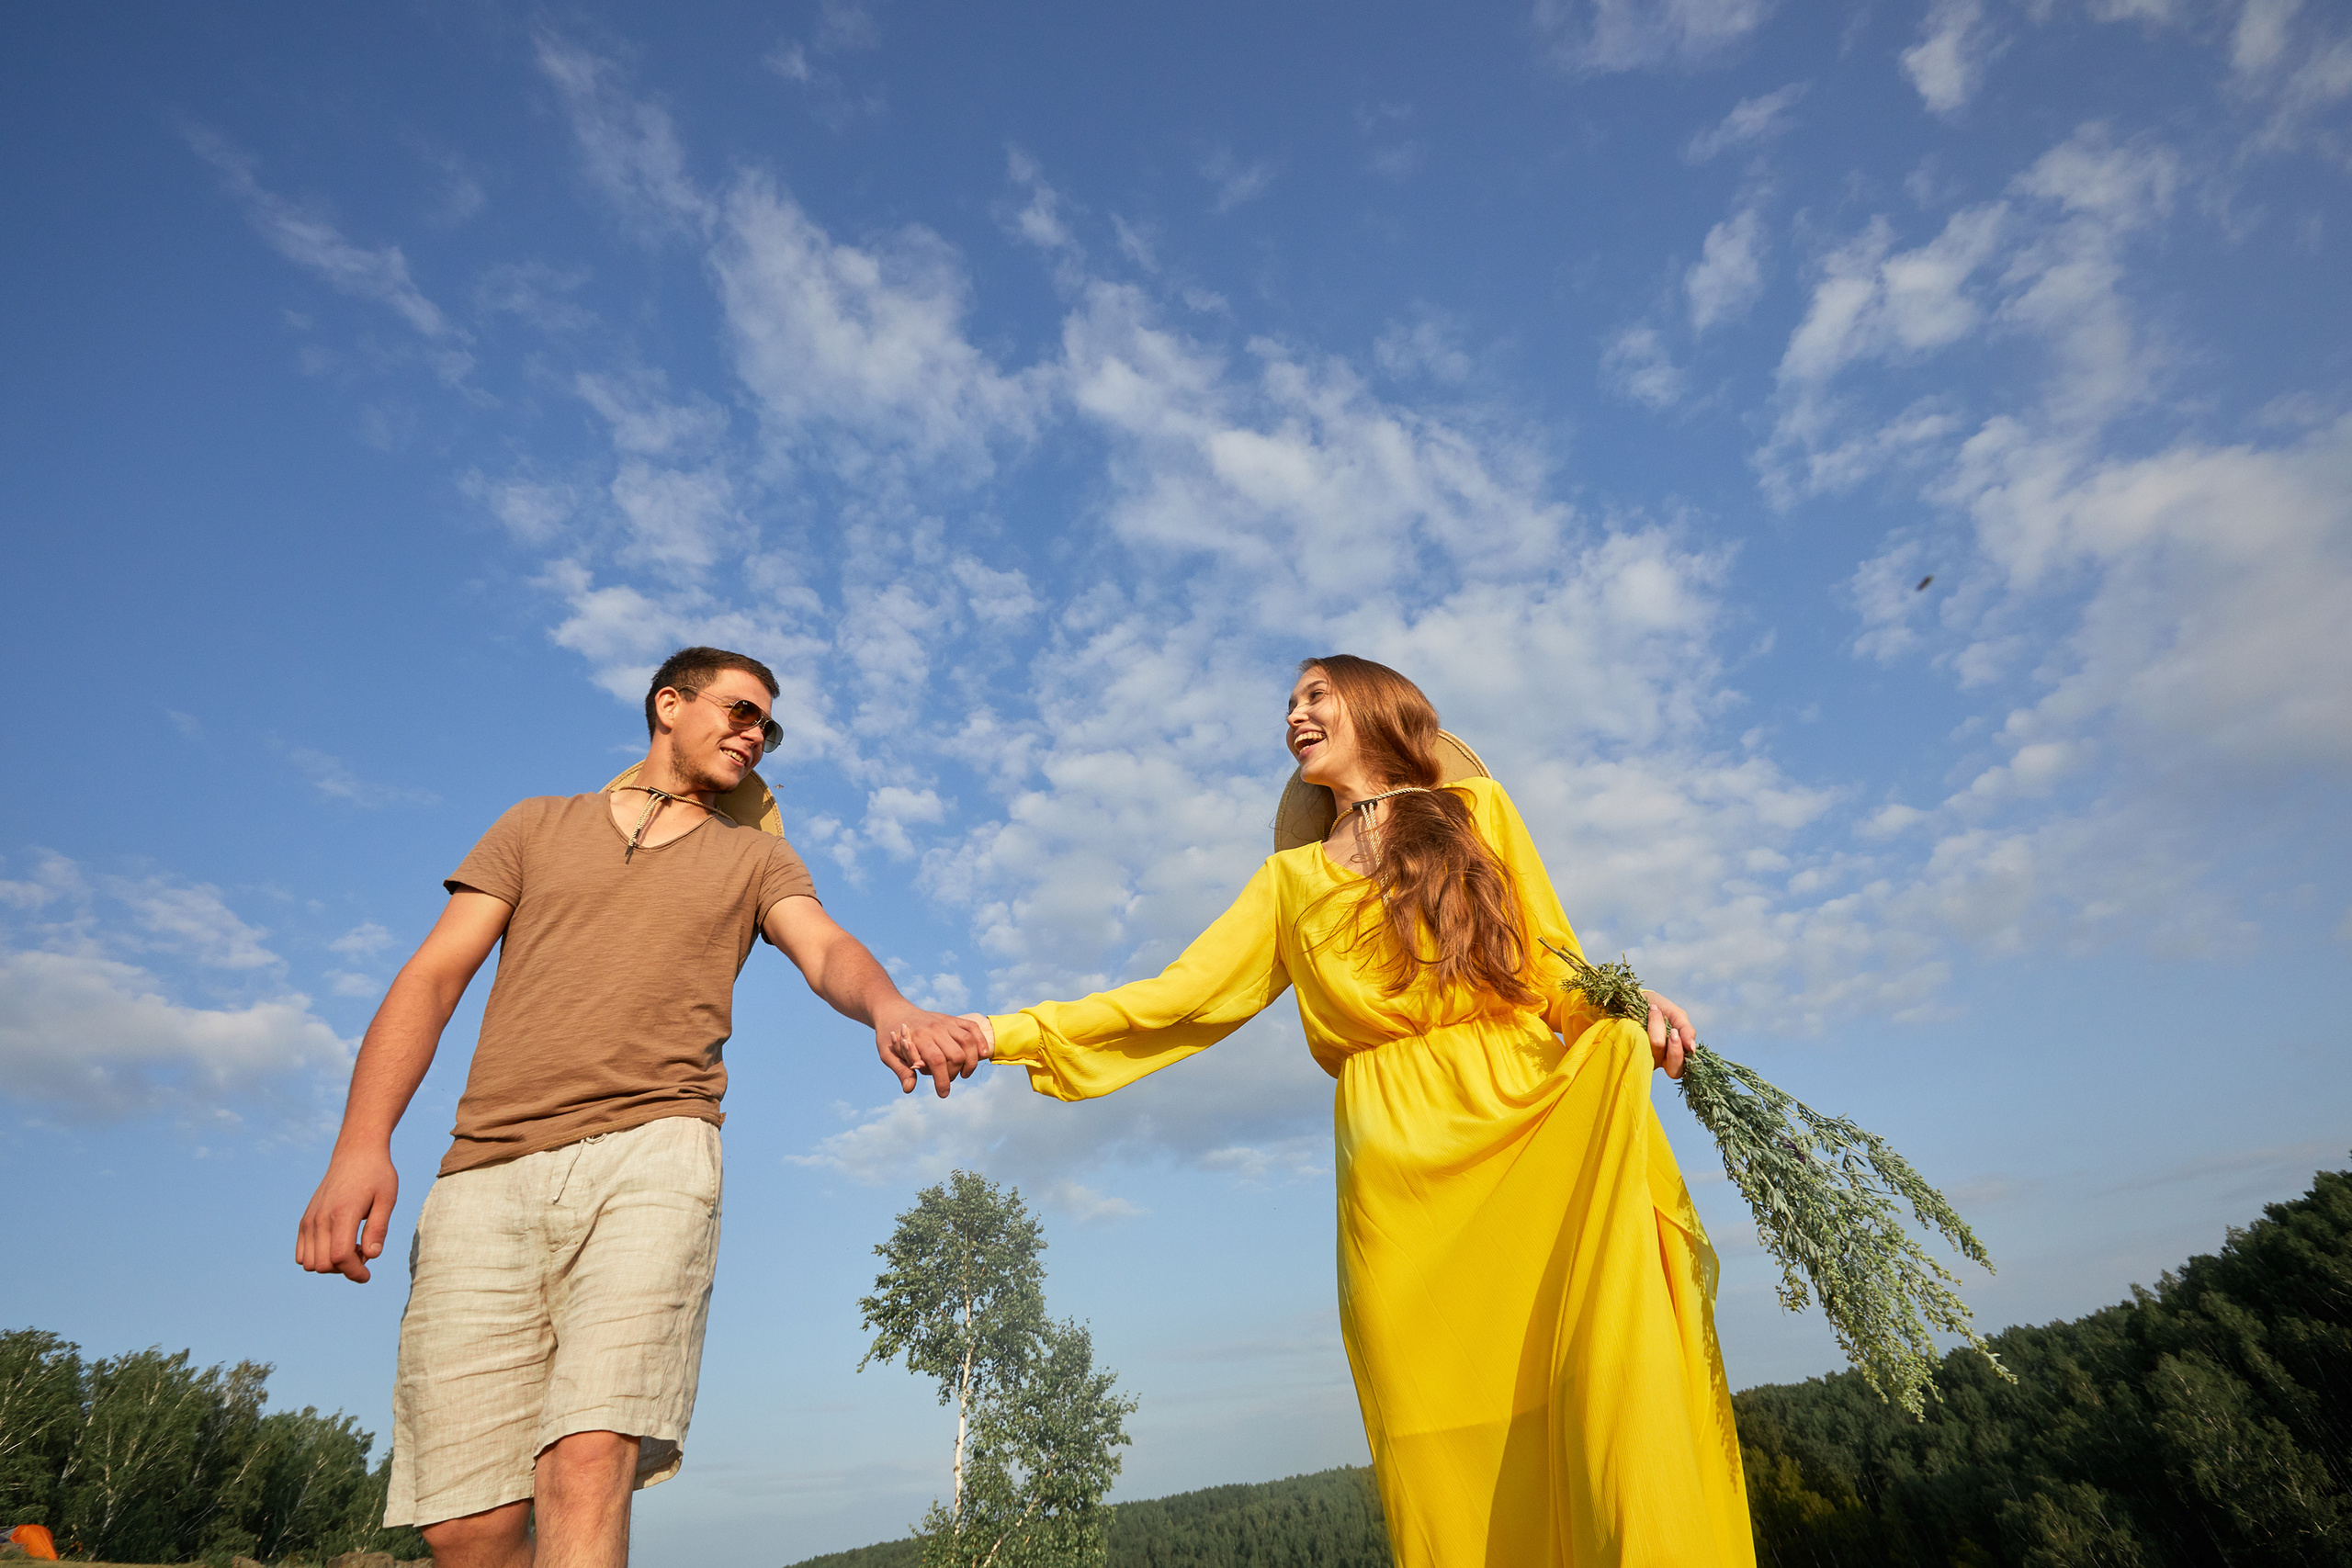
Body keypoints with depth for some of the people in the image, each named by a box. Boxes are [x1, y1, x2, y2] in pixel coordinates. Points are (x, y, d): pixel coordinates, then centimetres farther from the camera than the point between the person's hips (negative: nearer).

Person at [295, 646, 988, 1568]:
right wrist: (361, 1143, -4)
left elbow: (828, 953, 0)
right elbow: (432, 978, 12)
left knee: (588, 1467, -19)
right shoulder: (538, 826, 20)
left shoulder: (753, 858, 19)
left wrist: (889, 1009, -25)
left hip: (649, 1156, -1)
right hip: (488, 1172, 1)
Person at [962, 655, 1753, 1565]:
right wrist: (1006, 1034, 4)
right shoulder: (1290, 878, 21)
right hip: (1393, 1159, 2)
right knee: (1442, 1439, -3)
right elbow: (1178, 997, 12)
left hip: (1520, 1114, -1)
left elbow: (1555, 964, 13)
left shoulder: (1474, 808, 17)